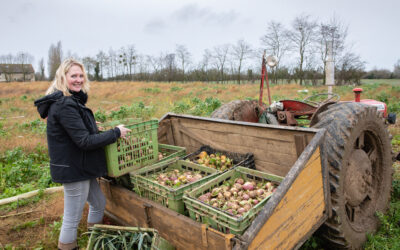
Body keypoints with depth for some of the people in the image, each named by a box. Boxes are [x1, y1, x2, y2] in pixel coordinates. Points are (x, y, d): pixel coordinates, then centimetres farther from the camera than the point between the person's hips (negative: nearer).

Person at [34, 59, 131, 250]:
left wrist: (90, 125, 22)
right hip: (73, 170, -11)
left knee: (99, 204, 24)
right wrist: (116, 132, -18)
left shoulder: (71, 100, 10)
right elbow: (85, 141, -25)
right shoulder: (65, 105, -22)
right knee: (72, 219, 5)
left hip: (81, 168, 11)